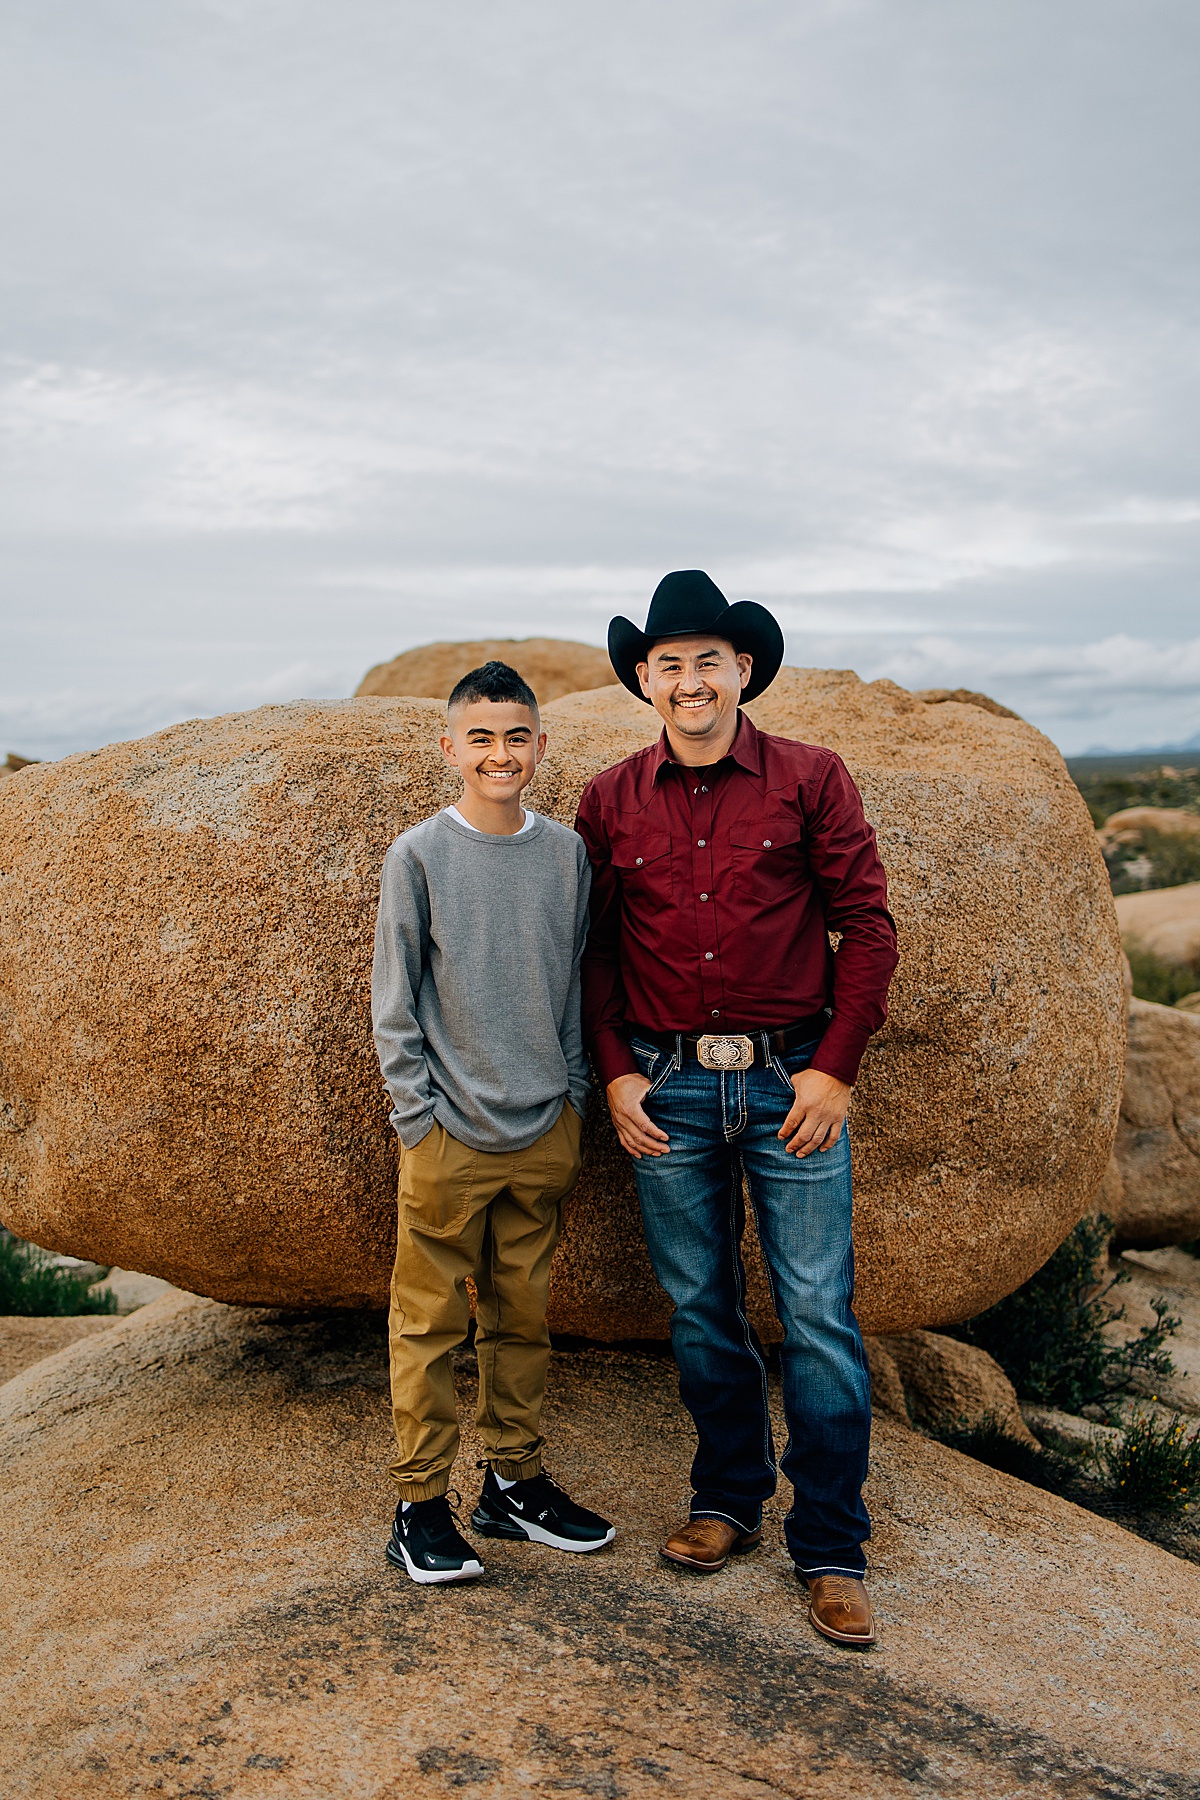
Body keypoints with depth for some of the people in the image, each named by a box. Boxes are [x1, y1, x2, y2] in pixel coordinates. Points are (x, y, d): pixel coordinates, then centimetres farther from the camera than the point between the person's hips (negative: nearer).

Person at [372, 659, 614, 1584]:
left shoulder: (566, 853, 4)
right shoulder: (419, 856, -5)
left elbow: (576, 986, 10)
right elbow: (394, 1004, -2)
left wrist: (574, 1102, 7)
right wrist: (419, 1117, -6)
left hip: (544, 1132, 3)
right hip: (451, 1136, -3)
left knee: (522, 1318, 14)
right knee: (431, 1322, 4)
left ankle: (516, 1481, 28)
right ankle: (421, 1504, 17)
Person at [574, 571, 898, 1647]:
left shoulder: (811, 780, -1)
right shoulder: (610, 802, 5)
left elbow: (868, 925, -1)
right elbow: (594, 950, 10)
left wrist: (835, 1068, -6)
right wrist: (615, 1073, 1)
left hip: (791, 1079, -2)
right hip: (667, 1087, 2)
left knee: (820, 1317, 1)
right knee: (700, 1309, 13)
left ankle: (831, 1550, 15)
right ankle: (729, 1499, 32)